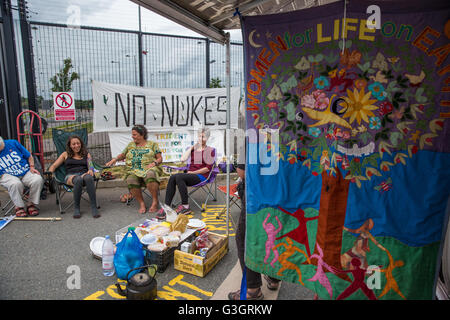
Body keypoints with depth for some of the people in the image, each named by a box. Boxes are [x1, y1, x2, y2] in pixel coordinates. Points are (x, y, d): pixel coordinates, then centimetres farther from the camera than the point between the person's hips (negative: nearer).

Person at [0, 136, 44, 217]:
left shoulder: (13, 143, 5)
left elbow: (29, 156, 13)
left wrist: (32, 167, 0)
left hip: (26, 171, 2)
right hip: (8, 175, -2)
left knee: (38, 180, -29)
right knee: (15, 184, -38)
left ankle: (31, 204, -9)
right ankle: (19, 207, -14)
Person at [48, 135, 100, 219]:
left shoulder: (86, 154, 25)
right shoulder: (66, 154, 25)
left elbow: (90, 166, 10)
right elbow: (54, 166, 18)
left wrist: (90, 170, -15)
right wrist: (49, 172, -5)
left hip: (84, 174, 0)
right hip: (70, 176, 0)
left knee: (88, 177, -41)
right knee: (78, 179, -41)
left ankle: (94, 207, -39)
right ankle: (76, 208, -26)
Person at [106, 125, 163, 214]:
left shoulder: (152, 144, 13)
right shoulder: (131, 145, 22)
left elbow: (160, 158, 10)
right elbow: (122, 155, 28)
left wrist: (154, 163, -10)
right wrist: (115, 159, 9)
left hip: (149, 168, -3)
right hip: (134, 171, 3)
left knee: (150, 175, -40)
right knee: (131, 181, -34)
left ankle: (155, 202, -28)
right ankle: (141, 203, -18)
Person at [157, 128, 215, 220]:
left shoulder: (210, 150, 5)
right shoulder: (193, 148, 21)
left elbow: (208, 168, -4)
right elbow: (182, 159, 4)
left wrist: (193, 172, -8)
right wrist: (192, 147, 4)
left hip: (202, 176, -5)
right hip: (191, 175, 5)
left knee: (178, 177, -31)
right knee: (173, 177, -26)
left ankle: (185, 207, -25)